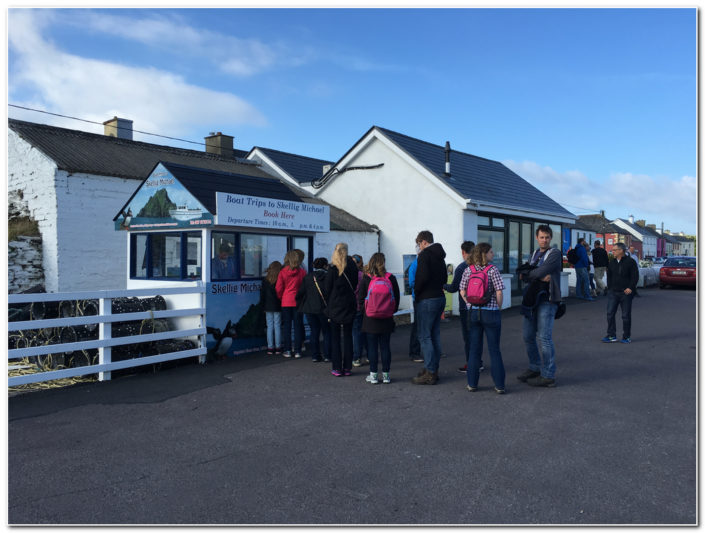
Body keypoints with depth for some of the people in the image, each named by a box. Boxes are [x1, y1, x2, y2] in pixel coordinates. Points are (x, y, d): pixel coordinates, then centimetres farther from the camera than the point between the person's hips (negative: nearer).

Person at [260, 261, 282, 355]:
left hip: (268, 308, 2)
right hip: (277, 307, -2)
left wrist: (263, 306, 12)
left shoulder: (265, 280, 0)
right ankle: (278, 347, 6)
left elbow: (262, 294, 4)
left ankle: (270, 348, 5)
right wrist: (282, 304, 5)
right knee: (277, 326, 4)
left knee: (269, 327, 6)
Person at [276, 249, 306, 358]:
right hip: (298, 301, 0)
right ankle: (297, 351, 6)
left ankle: (287, 350, 9)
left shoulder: (283, 272, -5)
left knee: (286, 325, 8)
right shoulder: (302, 272, -6)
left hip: (286, 302, 0)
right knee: (297, 326, 5)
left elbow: (278, 289, -2)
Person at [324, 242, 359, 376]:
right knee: (348, 336, 9)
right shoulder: (352, 265, -2)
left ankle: (337, 368, 4)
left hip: (335, 306, -2)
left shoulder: (332, 268, -9)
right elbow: (355, 285, 6)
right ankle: (347, 367, 10)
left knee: (335, 337, 5)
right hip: (349, 305, 3)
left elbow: (327, 289, -4)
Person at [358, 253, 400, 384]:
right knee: (385, 346, 9)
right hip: (387, 319, 2)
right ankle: (386, 374, 14)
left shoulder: (366, 279, -7)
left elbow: (360, 299, -4)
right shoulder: (391, 278, -3)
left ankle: (373, 375, 9)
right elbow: (397, 298, 4)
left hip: (370, 319, -2)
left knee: (372, 347, 5)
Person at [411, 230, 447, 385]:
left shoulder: (425, 254, -12)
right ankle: (433, 369, 20)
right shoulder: (439, 256, 16)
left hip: (427, 300, -9)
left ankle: (430, 374, -5)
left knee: (424, 336, -5)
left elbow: (423, 276, -23)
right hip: (440, 298, 9)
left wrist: (416, 290, -9)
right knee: (435, 335, 13)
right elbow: (444, 277, 21)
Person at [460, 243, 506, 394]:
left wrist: (471, 306, 12)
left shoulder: (468, 270, 1)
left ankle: (472, 384, 15)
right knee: (494, 350, 6)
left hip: (473, 312, 3)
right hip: (491, 313, -3)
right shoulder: (493, 270, -10)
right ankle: (499, 385, 9)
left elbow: (462, 292, 3)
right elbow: (499, 292, -13)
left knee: (474, 349, 11)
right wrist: (498, 308, 1)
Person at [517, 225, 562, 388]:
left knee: (544, 337, -7)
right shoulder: (534, 254, 16)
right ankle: (535, 368, 27)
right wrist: (540, 277, -15)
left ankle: (548, 376, 2)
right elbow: (525, 275, 2)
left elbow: (540, 271, -20)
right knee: (527, 335, 12)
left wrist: (528, 274, -2)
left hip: (547, 300, -7)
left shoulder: (555, 253, -5)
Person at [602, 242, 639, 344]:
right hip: (613, 292, 5)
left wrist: (630, 288, -17)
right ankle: (611, 336, 5)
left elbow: (635, 277, -7)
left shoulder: (630, 261, -4)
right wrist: (609, 288, 10)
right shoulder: (612, 262, 12)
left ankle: (626, 337, 15)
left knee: (626, 316, 3)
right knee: (610, 313, -2)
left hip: (626, 293, -5)